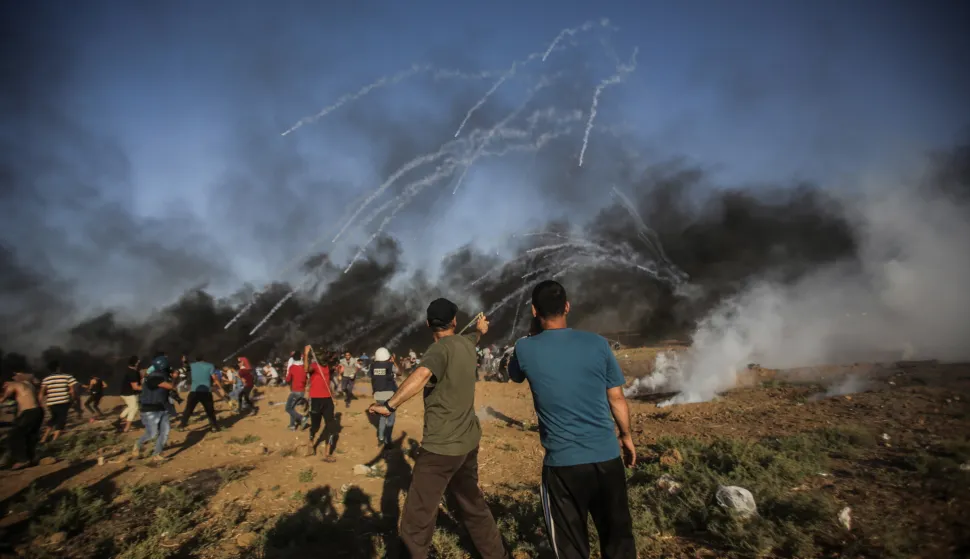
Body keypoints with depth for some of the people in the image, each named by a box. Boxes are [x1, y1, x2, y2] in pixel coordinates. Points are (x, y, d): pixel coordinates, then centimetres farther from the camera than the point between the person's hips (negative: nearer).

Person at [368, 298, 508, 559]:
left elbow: (422, 374, -36)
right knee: (474, 505, 24)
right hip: (468, 441, 8)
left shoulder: (441, 348, -14)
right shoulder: (467, 343, 8)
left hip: (442, 446, -8)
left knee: (416, 523, -2)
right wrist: (480, 328, 56)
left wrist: (389, 405, -36)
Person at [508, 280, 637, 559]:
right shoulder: (598, 344, -6)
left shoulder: (525, 349, -8)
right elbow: (617, 398, 3)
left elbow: (515, 375, 16)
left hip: (563, 463, -2)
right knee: (618, 535, 21)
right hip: (607, 456, 2)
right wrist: (626, 436, 18)